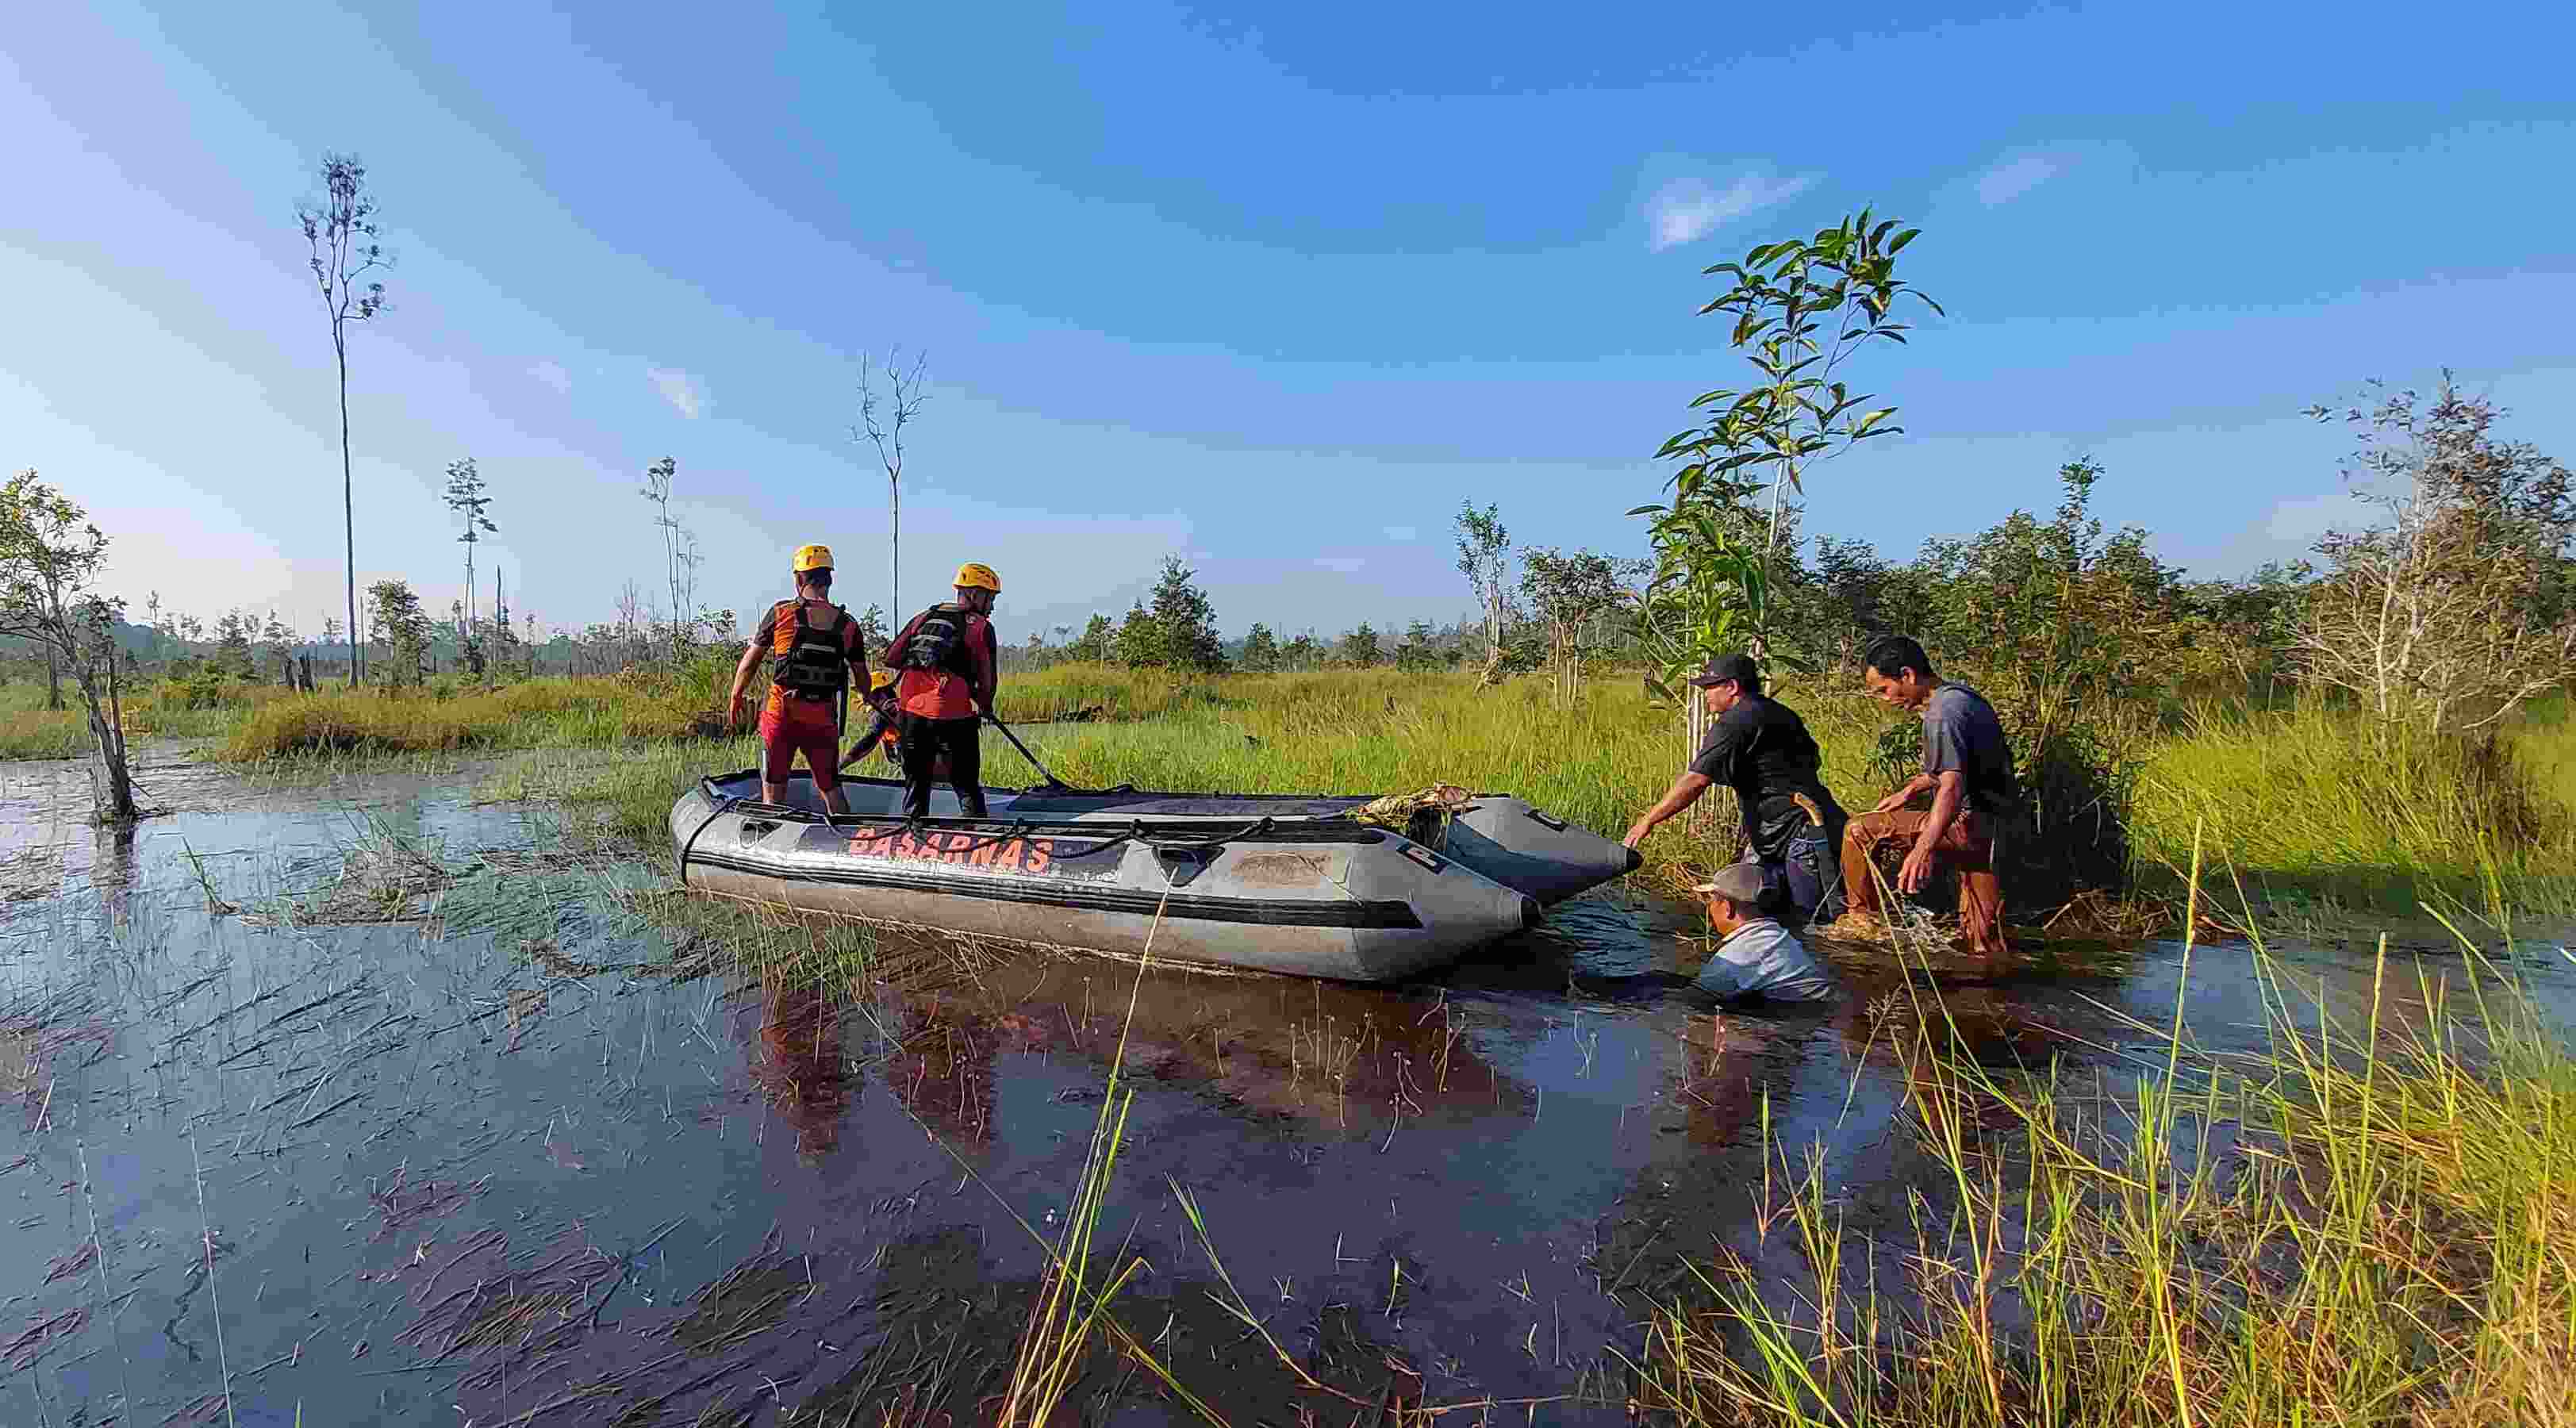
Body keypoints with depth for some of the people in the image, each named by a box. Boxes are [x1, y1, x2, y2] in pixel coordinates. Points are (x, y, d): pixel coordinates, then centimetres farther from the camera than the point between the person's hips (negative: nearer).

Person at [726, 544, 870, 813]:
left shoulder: (781, 613, -5)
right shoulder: (848, 625, 0)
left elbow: (750, 661, 3)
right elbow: (863, 678, 7)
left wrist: (735, 697, 18)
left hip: (781, 716, -2)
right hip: (823, 720, 2)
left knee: (773, 793, 10)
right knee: (831, 789, 16)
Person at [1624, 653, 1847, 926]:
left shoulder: (1735, 723, -13)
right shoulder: (1780, 713, 17)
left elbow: (1696, 781, -20)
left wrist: (1649, 819, -14)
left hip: (1804, 830, -10)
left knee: (1810, 914, -4)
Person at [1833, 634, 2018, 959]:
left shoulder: (1943, 713, -19)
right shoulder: (1960, 696, 14)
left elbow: (1952, 787, -32)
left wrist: (1923, 848, -42)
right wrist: (1910, 790, 21)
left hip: (1969, 825, -10)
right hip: (1992, 831, 10)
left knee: (1860, 831, -8)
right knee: (1984, 942, 16)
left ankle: (1862, 920, 4)